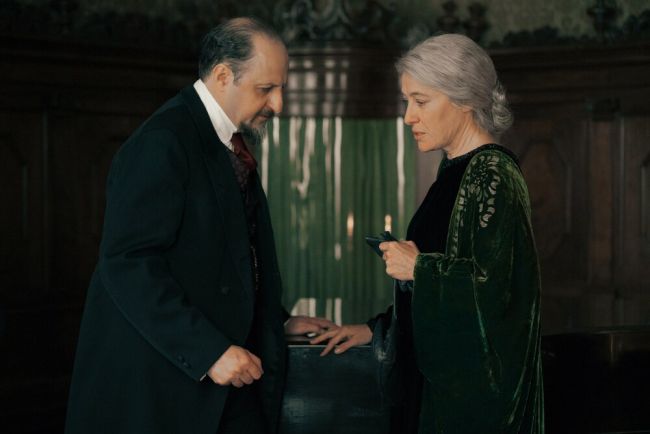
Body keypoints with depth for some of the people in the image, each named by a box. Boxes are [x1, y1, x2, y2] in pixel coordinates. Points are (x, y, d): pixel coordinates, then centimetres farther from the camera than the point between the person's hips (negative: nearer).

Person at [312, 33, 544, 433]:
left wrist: (417, 267, -13)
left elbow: (496, 284, -24)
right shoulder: (454, 170, 12)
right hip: (441, 377, 9)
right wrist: (377, 328, 15)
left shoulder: (493, 175, -15)